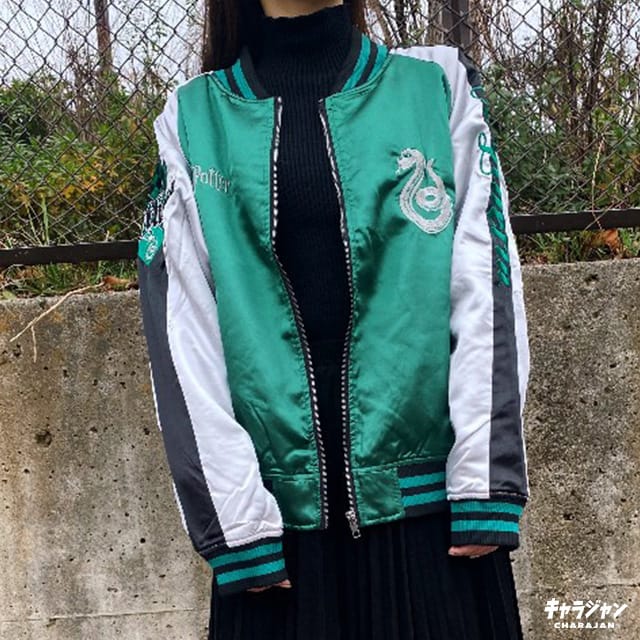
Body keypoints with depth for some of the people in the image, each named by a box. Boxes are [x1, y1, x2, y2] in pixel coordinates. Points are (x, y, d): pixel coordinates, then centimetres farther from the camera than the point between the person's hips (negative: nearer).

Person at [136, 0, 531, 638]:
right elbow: (183, 329, -1)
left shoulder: (439, 86, 6)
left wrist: (487, 485, -8)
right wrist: (234, 519, -6)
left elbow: (487, 295, -1)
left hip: (429, 501, 0)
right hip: (278, 512, 0)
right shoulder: (192, 119, 5)